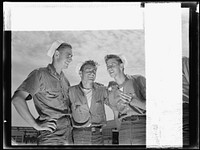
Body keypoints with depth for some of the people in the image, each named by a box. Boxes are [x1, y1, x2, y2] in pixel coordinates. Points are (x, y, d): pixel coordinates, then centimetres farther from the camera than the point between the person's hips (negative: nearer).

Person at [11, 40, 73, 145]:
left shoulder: (64, 80, 19)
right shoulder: (40, 75, -3)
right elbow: (17, 99, -15)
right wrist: (36, 125, -18)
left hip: (69, 136, 7)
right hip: (50, 137, -7)